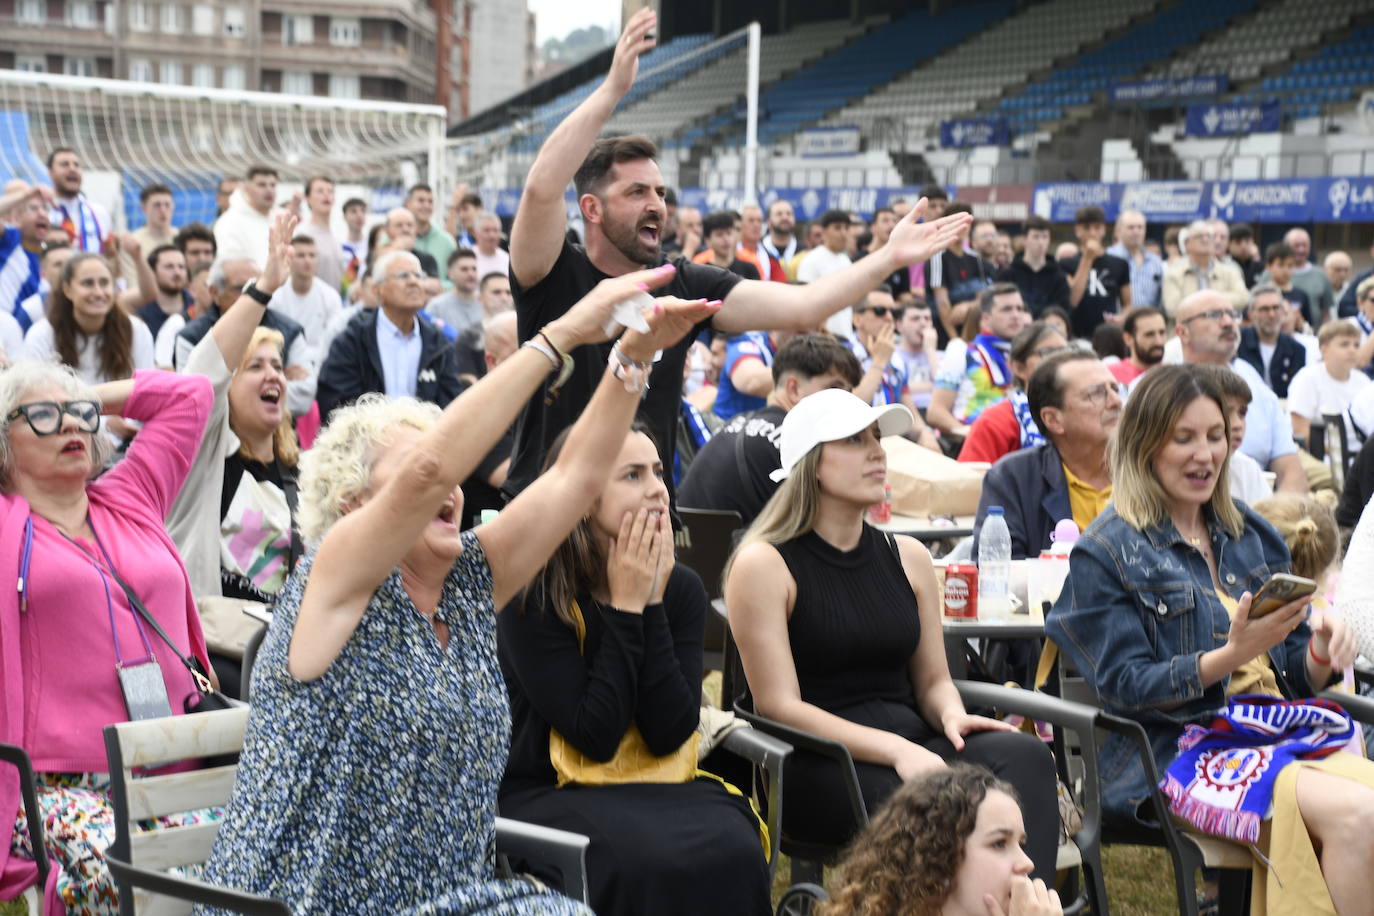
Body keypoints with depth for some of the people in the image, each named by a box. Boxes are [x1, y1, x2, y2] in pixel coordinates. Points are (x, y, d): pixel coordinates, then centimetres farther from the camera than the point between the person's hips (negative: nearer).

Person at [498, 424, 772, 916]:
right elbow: (595, 735, -17)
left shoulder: (680, 588, 1)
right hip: (548, 795, -4)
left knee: (732, 852, -26)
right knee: (651, 861, -33)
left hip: (657, 784, 4)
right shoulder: (531, 596, -12)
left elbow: (669, 734, -8)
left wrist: (652, 603, -13)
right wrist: (626, 607, -16)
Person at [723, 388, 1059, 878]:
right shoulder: (763, 565, -3)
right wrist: (894, 750, -20)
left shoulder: (907, 557, 16)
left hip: (912, 743, 6)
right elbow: (779, 706, -9)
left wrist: (951, 716, -7)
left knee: (1025, 755, -27)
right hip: (818, 766, -6)